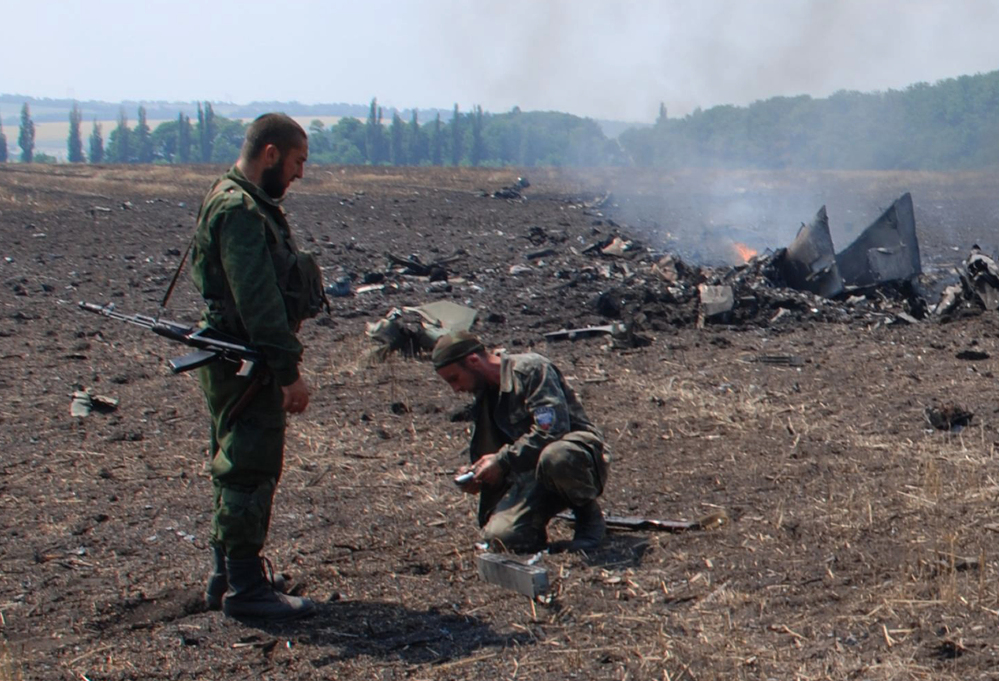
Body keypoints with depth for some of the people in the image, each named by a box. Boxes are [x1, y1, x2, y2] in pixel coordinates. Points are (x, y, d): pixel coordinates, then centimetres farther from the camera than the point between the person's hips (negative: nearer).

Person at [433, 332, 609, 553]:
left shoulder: (530, 369, -11)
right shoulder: (484, 397, 15)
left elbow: (552, 428, -23)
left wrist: (502, 460, -21)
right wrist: (475, 473, 0)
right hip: (530, 473, 5)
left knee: (553, 457, -43)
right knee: (502, 538, -22)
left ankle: (589, 512, -13)